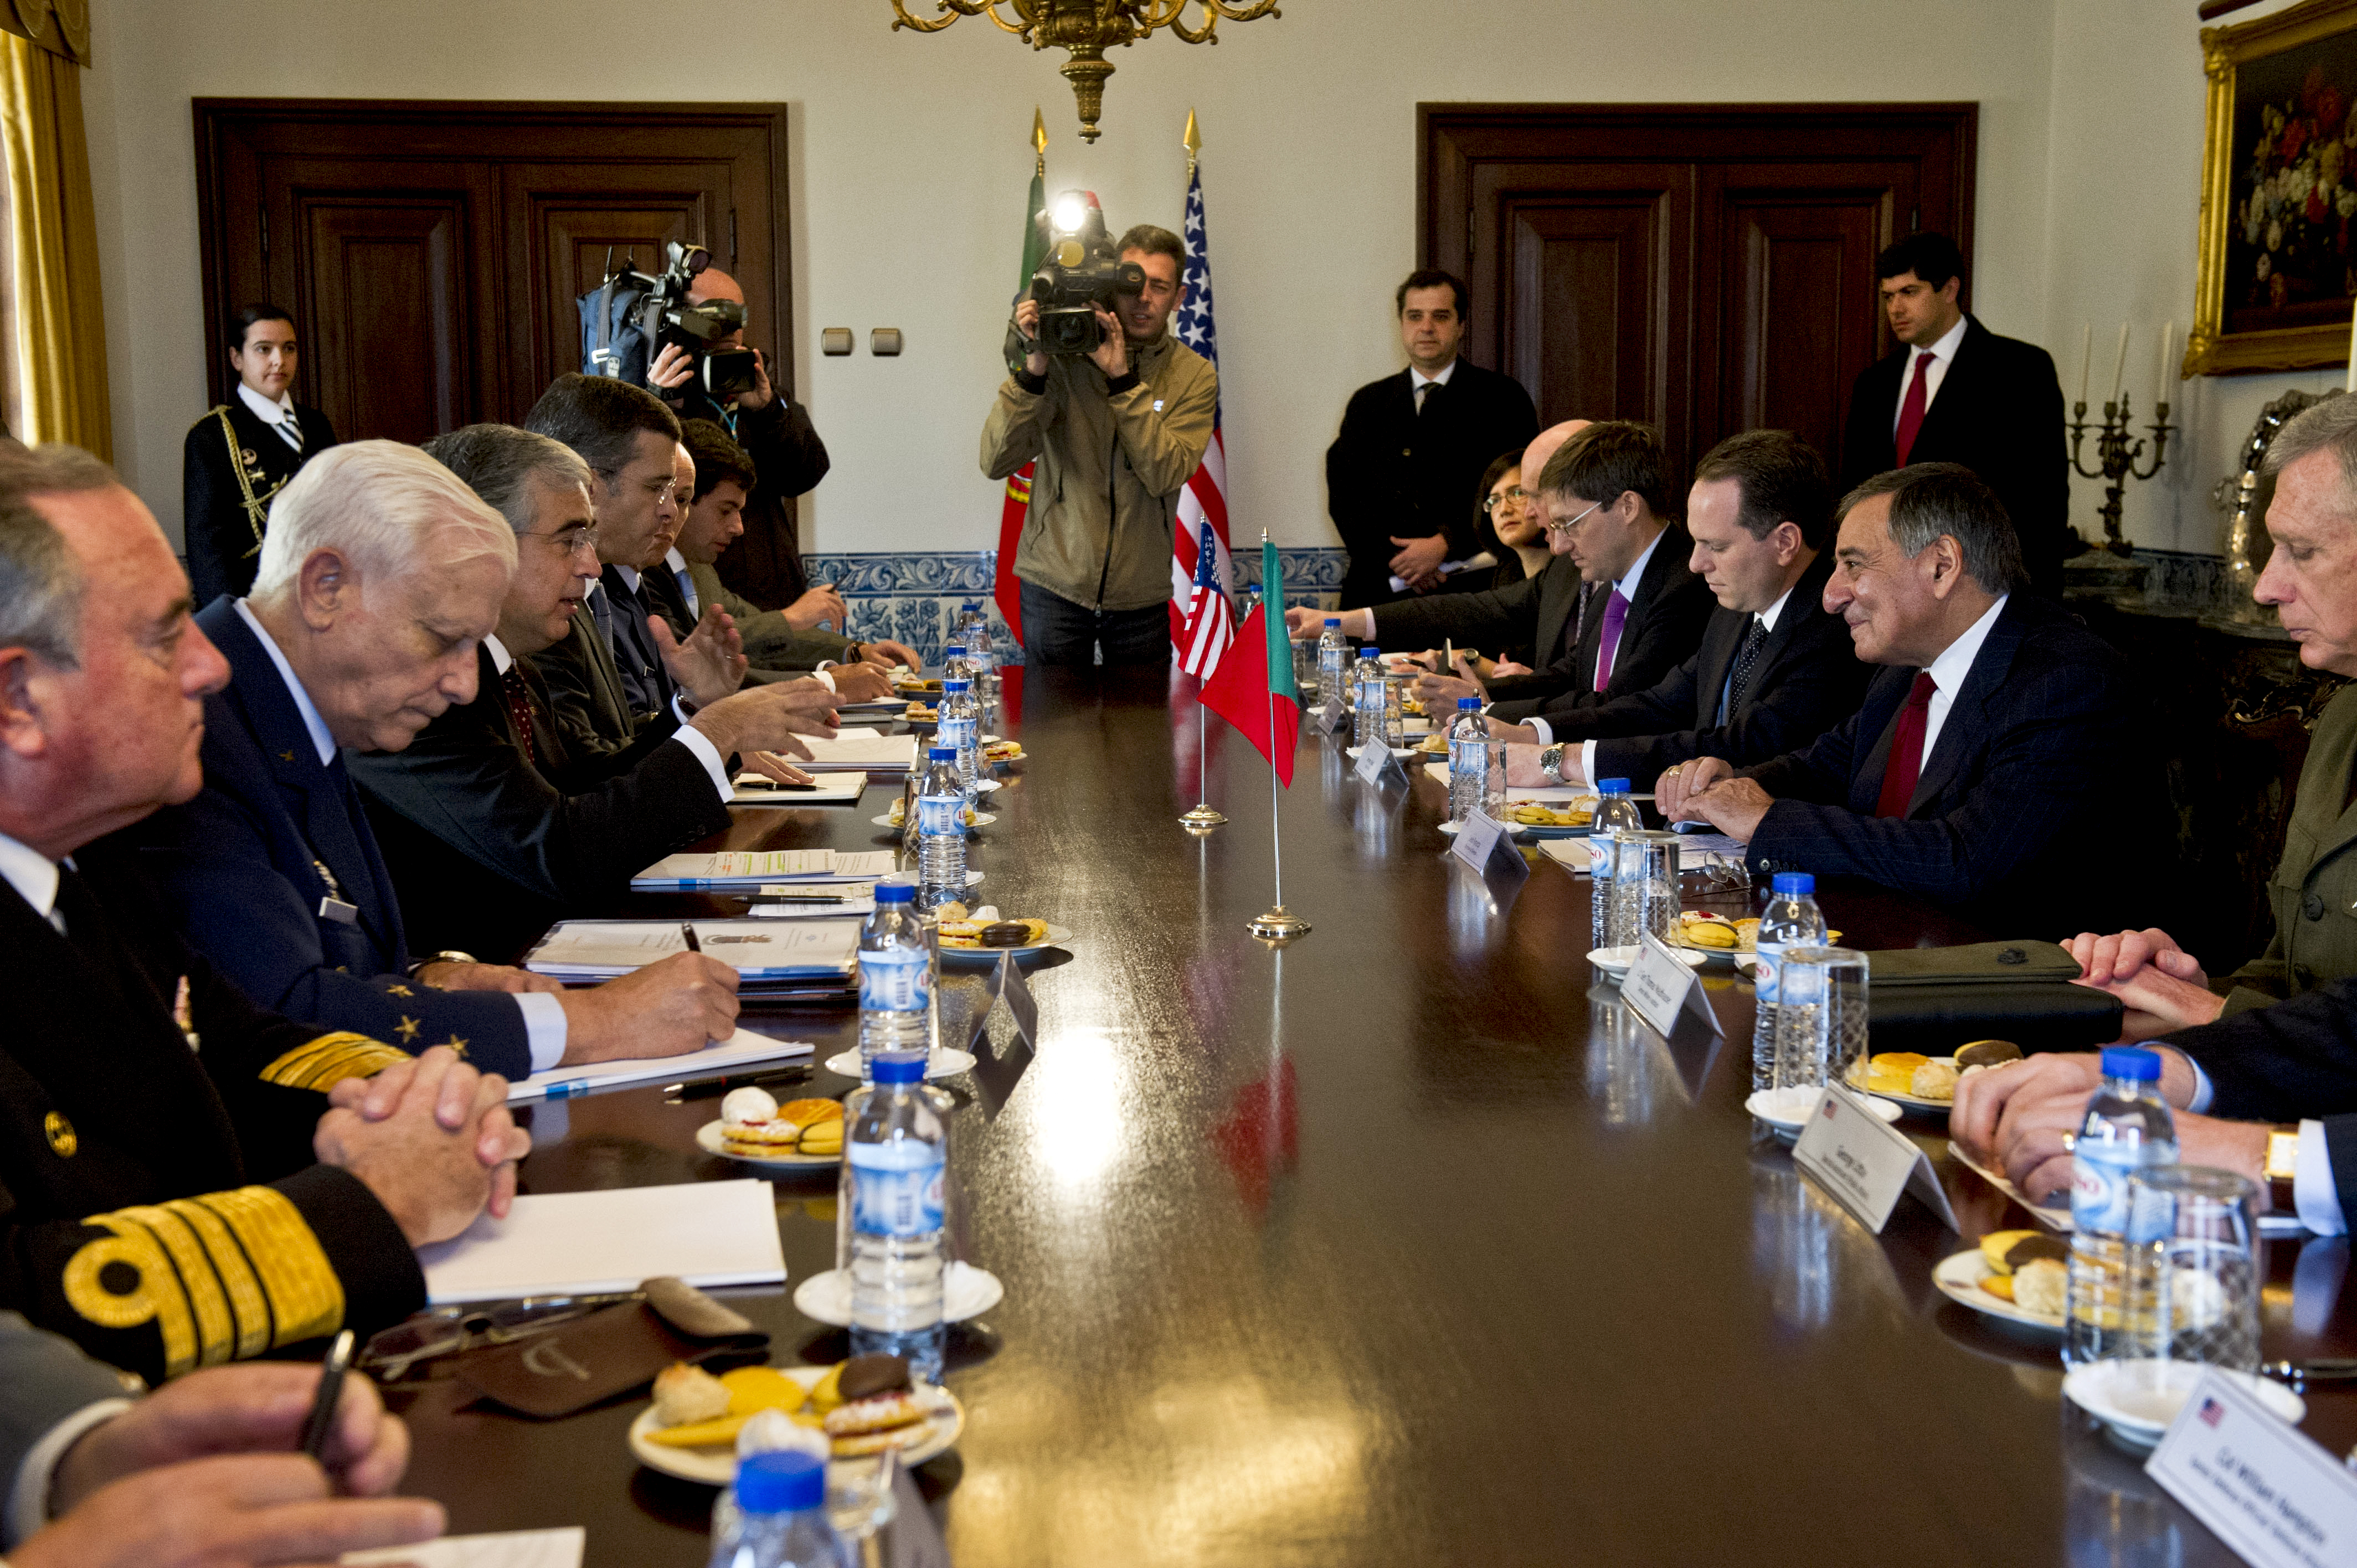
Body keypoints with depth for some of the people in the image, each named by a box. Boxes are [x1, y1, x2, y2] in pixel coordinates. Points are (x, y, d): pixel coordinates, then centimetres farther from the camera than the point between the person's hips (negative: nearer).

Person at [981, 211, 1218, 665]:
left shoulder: (1195, 376, -1)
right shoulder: (1063, 357, -4)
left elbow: (1166, 475, -16)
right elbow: (995, 462, -13)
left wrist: (1123, 379, -22)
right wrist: (1033, 369, -24)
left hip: (1141, 594, 1)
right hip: (1055, 584, -1)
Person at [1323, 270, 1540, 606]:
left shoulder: (1502, 398, 7)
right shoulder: (1368, 403, 16)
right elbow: (1344, 495, 9)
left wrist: (1444, 545, -13)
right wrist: (1396, 558, -7)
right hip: (1380, 588, 2)